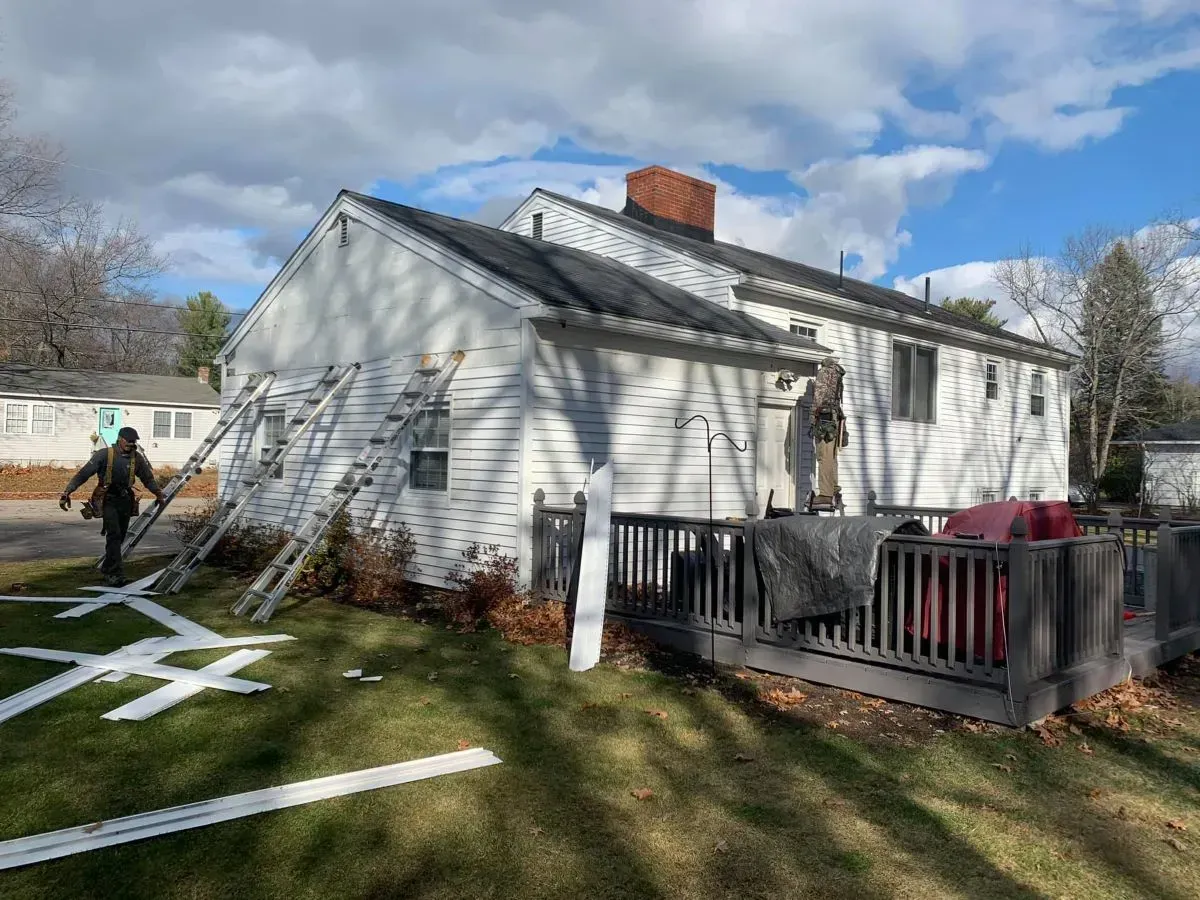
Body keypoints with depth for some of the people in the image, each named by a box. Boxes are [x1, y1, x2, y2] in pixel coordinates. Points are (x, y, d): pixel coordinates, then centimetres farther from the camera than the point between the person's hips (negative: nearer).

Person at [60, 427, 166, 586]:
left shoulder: (137, 458, 2)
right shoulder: (105, 455, -10)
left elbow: (148, 479, 14)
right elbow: (83, 474, -10)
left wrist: (158, 493, 4)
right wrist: (67, 491, -17)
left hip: (125, 501, 5)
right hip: (108, 500, -5)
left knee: (119, 538, 12)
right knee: (114, 535, -16)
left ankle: (107, 570, 30)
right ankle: (116, 573, -18)